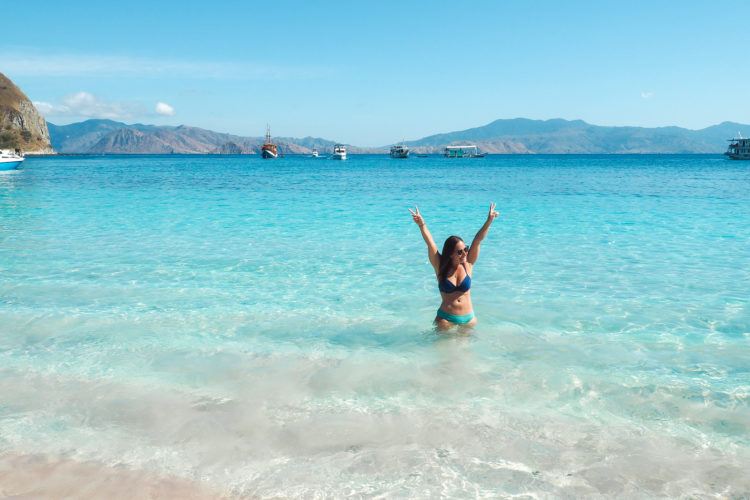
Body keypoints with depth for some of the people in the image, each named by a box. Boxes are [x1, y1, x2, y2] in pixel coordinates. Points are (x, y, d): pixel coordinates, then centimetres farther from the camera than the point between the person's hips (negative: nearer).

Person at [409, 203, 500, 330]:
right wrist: (422, 225, -31)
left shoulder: (468, 265, -2)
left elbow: (477, 240, -9)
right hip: (446, 318, -2)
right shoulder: (441, 267, -7)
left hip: (468, 318, 2)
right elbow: (430, 243, -18)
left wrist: (489, 220, -18)